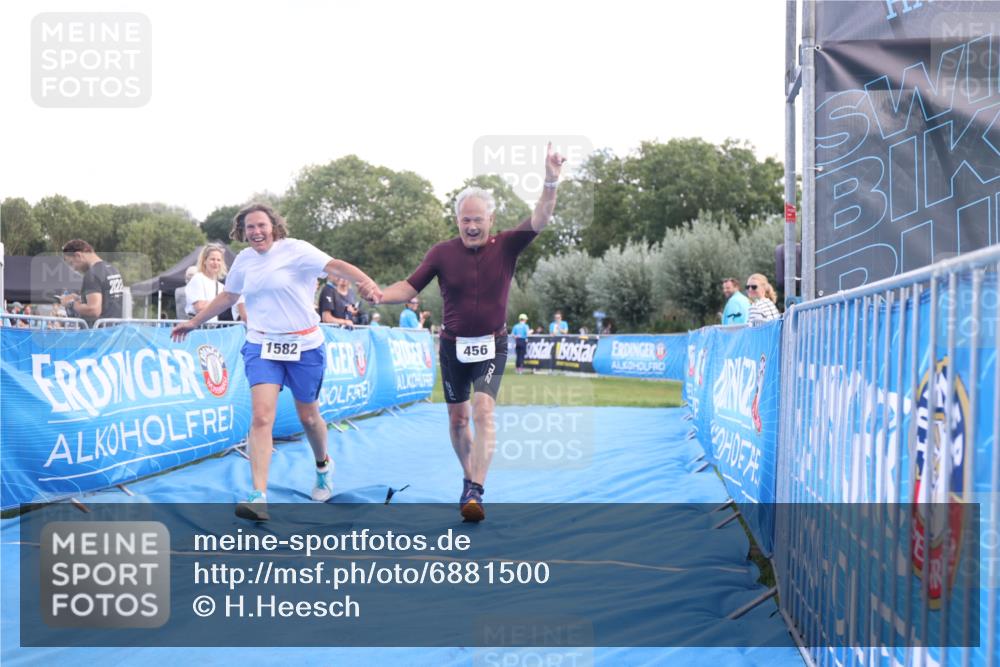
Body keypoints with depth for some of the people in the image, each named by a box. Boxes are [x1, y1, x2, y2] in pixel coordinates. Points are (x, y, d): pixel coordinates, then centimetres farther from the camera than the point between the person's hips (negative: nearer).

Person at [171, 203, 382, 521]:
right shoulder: (244, 259, 6)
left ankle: (323, 466, 43)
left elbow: (335, 265, -25)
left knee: (308, 416, 11)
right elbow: (226, 296, 22)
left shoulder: (295, 250, -10)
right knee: (261, 416, -14)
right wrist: (194, 322, 29)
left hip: (304, 346, -3)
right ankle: (259, 498, -19)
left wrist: (366, 282, -43)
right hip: (261, 346, 3)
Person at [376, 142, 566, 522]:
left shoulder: (506, 246, -7)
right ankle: (470, 478, 32)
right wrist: (377, 295, -21)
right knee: (457, 418, 11)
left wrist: (551, 182, -33)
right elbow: (410, 288, -2)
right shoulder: (442, 253, -5)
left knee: (484, 411, -19)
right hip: (453, 345, 2)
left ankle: (475, 492, -22)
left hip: (492, 345, -2)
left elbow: (540, 220, -18)